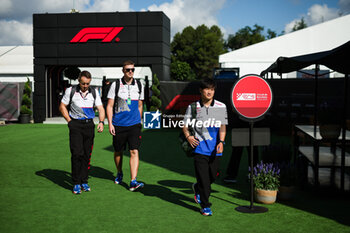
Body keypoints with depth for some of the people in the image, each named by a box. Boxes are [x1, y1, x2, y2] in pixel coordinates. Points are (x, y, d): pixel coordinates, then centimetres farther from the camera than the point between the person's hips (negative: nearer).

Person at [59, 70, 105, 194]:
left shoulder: (94, 92, 7)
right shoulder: (71, 91, 0)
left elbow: (100, 108, 4)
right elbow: (62, 106, 7)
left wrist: (101, 122, -13)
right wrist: (69, 121, -2)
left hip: (89, 125, 3)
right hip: (75, 125, -3)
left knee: (87, 155, 4)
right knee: (77, 154, -10)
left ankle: (84, 181, 15)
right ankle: (76, 183, -1)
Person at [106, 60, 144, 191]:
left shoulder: (139, 85, 6)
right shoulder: (116, 85, -1)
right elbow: (109, 106, -1)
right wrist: (110, 124, -7)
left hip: (134, 124, 1)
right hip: (118, 125, -1)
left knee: (134, 151, -10)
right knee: (118, 151, 12)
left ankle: (133, 182, -11)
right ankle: (119, 173, 38)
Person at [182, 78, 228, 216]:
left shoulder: (221, 107, 5)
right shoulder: (193, 107, 2)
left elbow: (223, 126, 1)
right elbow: (185, 125, 7)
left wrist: (221, 141, -13)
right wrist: (188, 136, -12)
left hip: (215, 150, 2)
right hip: (199, 148, -2)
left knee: (213, 176, 12)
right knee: (203, 178, -4)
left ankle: (197, 188, 42)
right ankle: (205, 206, 11)